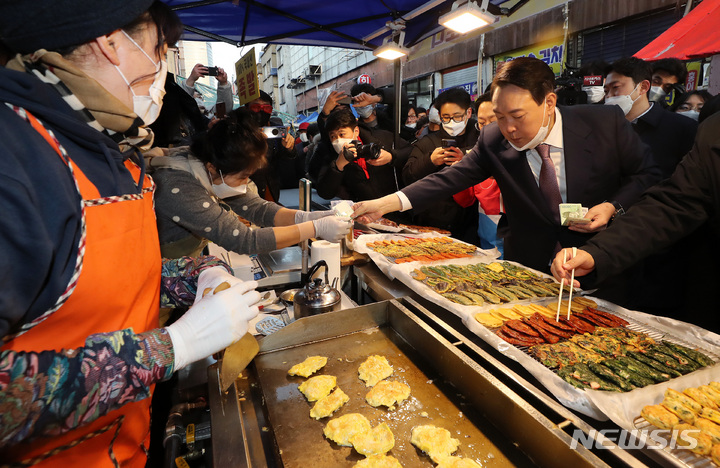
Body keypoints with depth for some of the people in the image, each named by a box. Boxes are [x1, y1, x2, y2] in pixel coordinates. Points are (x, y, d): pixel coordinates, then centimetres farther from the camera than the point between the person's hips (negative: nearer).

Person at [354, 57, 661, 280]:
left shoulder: (606, 123, -14)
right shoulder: (494, 140, -12)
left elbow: (646, 174, -1)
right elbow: (450, 179, -15)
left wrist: (612, 207, -20)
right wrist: (387, 203, -26)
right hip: (529, 267, 1)